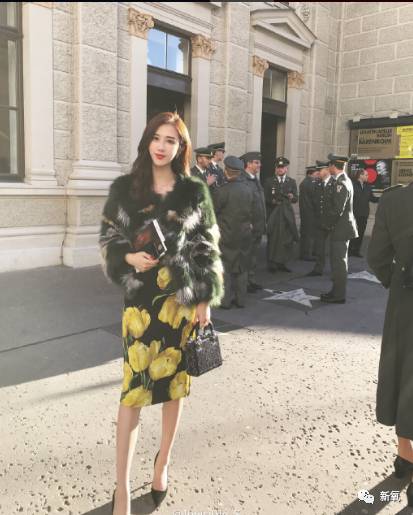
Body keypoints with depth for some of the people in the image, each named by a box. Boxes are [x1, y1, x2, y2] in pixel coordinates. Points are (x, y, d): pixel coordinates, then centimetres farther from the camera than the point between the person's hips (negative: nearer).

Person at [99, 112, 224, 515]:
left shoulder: (195, 192, 2)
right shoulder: (124, 188, 2)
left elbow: (207, 248, 2)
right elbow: (109, 237, 6)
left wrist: (204, 298, -3)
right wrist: (129, 257, -14)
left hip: (183, 297, 1)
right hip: (140, 297, 0)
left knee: (174, 382, 11)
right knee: (133, 388, -1)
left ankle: (162, 462, 34)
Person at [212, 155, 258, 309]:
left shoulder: (221, 191, -18)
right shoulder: (249, 190, -1)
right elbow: (253, 214, 5)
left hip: (226, 236, -5)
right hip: (245, 236, 5)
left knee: (225, 268, 7)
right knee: (242, 268, 14)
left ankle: (225, 300, 11)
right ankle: (240, 299, 21)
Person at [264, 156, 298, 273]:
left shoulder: (292, 182, 13)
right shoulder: (269, 181, 6)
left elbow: (296, 198, 7)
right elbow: (265, 198, 3)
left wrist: (291, 197, -14)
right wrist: (272, 201, -16)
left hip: (287, 214, 3)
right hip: (273, 214, -3)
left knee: (287, 239, 1)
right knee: (273, 238, -7)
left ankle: (281, 263, 11)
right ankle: (272, 263, 1)